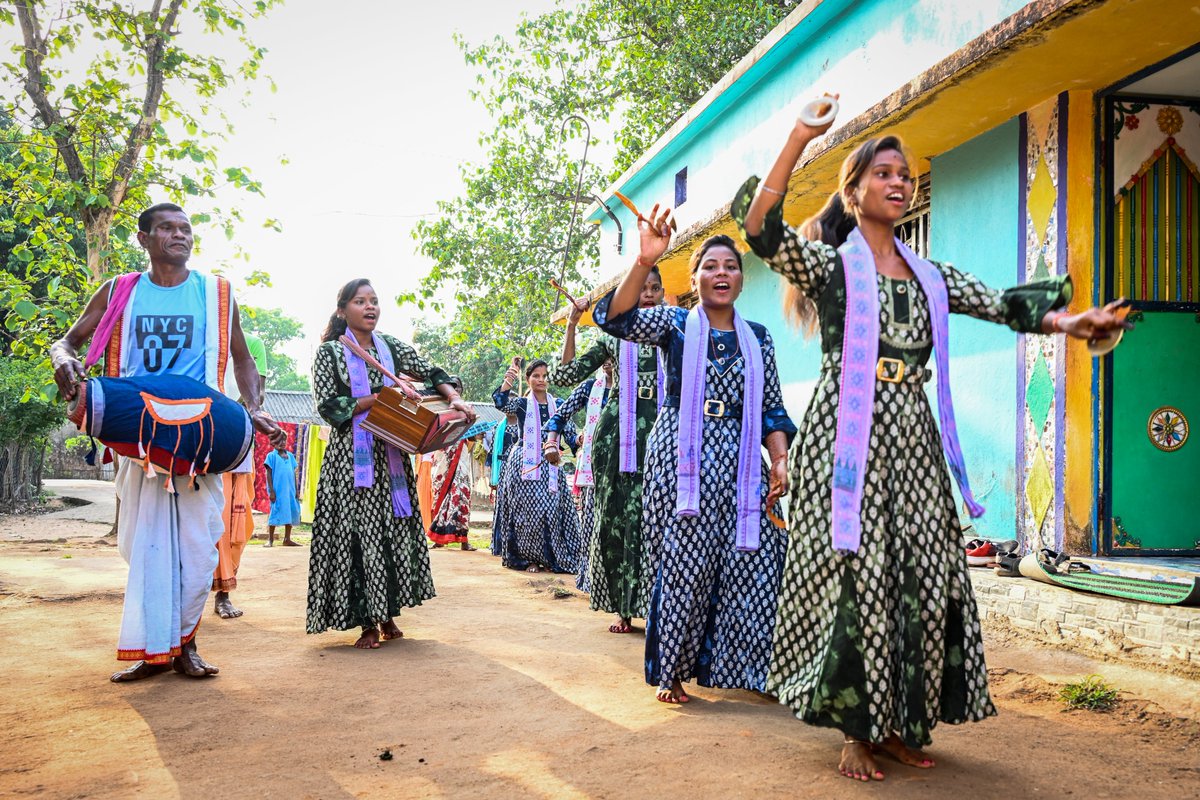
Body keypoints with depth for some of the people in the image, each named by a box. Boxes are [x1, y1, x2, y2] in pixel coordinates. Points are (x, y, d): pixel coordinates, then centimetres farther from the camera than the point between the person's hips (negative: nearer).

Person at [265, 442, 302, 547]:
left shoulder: (290, 455, 14)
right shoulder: (271, 456, 1)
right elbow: (269, 473, -3)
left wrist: (296, 491, 13)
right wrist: (271, 491, -10)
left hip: (290, 490, 5)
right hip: (278, 490, -5)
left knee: (291, 512, 4)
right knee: (276, 512, -3)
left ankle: (287, 539, 13)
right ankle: (270, 540, 6)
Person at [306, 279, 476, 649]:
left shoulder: (390, 347, 10)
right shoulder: (330, 352, -1)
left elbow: (432, 373, 8)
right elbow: (328, 407, -9)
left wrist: (455, 399, -11)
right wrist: (380, 398, -17)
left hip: (390, 454, 4)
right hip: (351, 455, -4)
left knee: (395, 528, 4)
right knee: (357, 532, -5)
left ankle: (387, 614, 16)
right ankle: (366, 622, 3)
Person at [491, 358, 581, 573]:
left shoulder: (559, 405, 11)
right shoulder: (521, 404, 4)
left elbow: (570, 434, 6)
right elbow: (501, 402, -16)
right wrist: (507, 381, -34)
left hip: (550, 465, 2)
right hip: (525, 464, -2)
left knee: (551, 510, -3)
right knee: (528, 510, -5)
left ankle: (552, 557, 8)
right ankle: (528, 558, 5)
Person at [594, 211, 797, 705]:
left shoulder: (758, 338, 15)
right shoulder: (675, 323, 5)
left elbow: (772, 409, 13)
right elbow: (617, 319, -13)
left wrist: (780, 460, -3)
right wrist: (644, 262, -28)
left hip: (740, 466, 3)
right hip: (681, 463, -3)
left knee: (752, 566, -3)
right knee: (683, 569, -3)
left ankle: (725, 667, 12)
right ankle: (670, 672, 12)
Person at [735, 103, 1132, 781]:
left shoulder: (929, 276, 17)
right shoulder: (829, 263, 2)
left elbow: (1003, 305, 9)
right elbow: (759, 225, -14)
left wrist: (1067, 322, -9)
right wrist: (801, 138, -17)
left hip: (912, 438, 6)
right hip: (848, 437, -5)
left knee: (923, 577, 3)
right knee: (855, 575, -6)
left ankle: (898, 724, 16)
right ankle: (856, 732, 6)